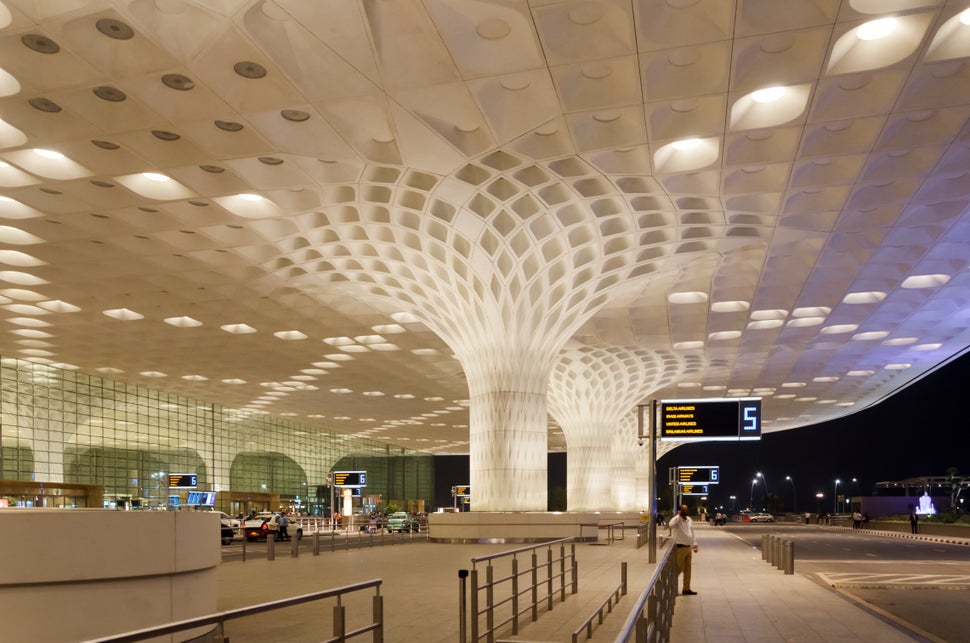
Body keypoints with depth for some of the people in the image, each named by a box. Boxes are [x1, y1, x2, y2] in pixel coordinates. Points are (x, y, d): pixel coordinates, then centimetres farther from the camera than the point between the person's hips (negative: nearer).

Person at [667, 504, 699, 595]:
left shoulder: (689, 520, 11)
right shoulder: (677, 520, -14)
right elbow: (671, 525, -38)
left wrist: (694, 544, 16)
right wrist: (678, 515, -30)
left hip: (688, 548, 8)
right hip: (680, 548, -8)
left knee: (688, 570, 11)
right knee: (679, 568, -3)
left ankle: (686, 589, 19)